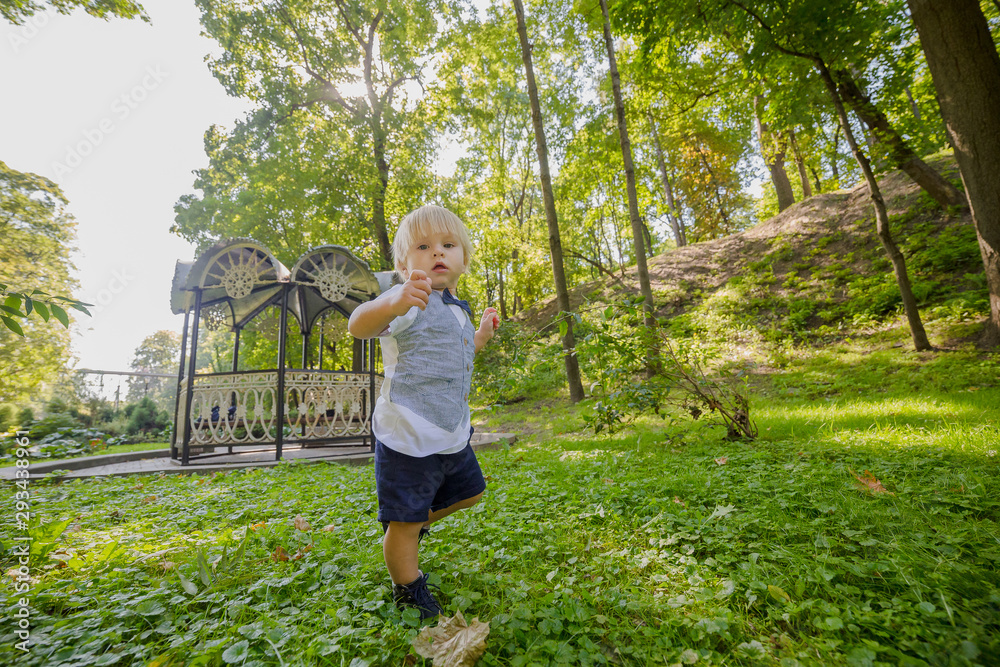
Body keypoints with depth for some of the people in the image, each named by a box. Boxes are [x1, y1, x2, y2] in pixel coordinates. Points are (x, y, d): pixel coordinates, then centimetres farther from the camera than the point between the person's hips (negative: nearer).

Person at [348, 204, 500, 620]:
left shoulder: (456, 310, 13)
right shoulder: (411, 303, -14)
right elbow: (358, 326, -34)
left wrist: (481, 336, 18)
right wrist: (393, 303, -53)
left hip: (453, 436, 8)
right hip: (408, 439, -8)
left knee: (469, 492, 25)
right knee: (404, 523, 7)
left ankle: (419, 520, 48)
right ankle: (408, 593, 34)